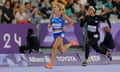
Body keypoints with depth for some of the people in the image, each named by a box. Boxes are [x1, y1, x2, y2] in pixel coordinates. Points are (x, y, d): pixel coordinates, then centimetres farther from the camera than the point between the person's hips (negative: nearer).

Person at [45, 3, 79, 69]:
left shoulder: (62, 15, -8)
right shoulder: (52, 15, 2)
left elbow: (71, 22, 0)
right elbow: (50, 24, 14)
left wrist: (66, 28, -11)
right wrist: (49, 25, -9)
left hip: (61, 33, -5)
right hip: (55, 33, 5)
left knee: (54, 47, -22)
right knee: (62, 51, 11)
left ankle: (51, 64, -15)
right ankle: (71, 43, 40)